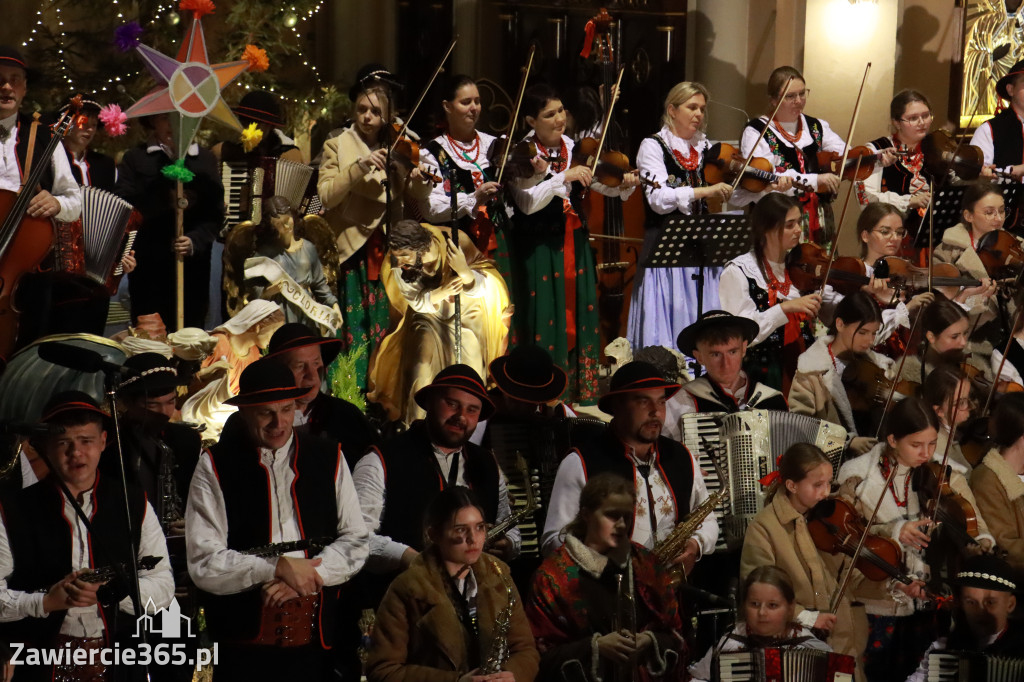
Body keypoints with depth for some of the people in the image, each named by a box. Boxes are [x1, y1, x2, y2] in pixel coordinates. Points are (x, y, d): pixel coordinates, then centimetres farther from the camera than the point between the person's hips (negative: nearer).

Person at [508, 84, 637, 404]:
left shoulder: (575, 148, 5)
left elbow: (605, 186, 2)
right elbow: (528, 203, -20)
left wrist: (625, 185, -19)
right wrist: (564, 177, -27)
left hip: (573, 242, 5)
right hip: (538, 248, -5)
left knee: (581, 314, 6)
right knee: (547, 318, -4)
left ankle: (583, 396, 14)